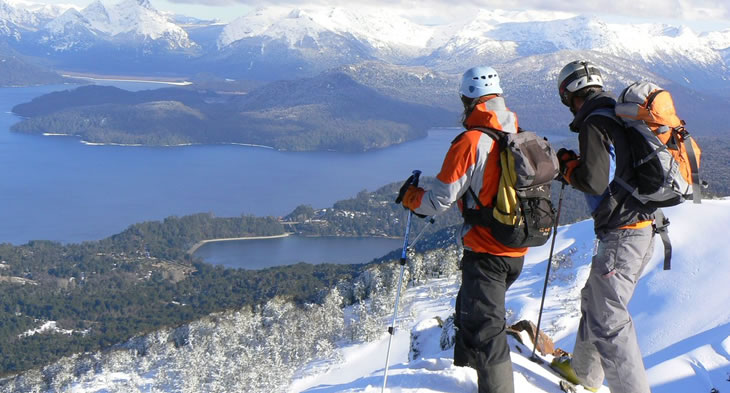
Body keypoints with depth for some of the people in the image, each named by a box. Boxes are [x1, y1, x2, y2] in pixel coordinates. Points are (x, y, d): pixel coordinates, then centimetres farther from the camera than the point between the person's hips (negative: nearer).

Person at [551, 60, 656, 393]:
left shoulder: (594, 123, -13)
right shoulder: (618, 117, 15)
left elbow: (594, 181, -20)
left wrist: (567, 164, -3)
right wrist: (577, 166, 16)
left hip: (622, 234, -10)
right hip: (643, 229, 10)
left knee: (608, 319, -8)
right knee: (594, 300, 23)